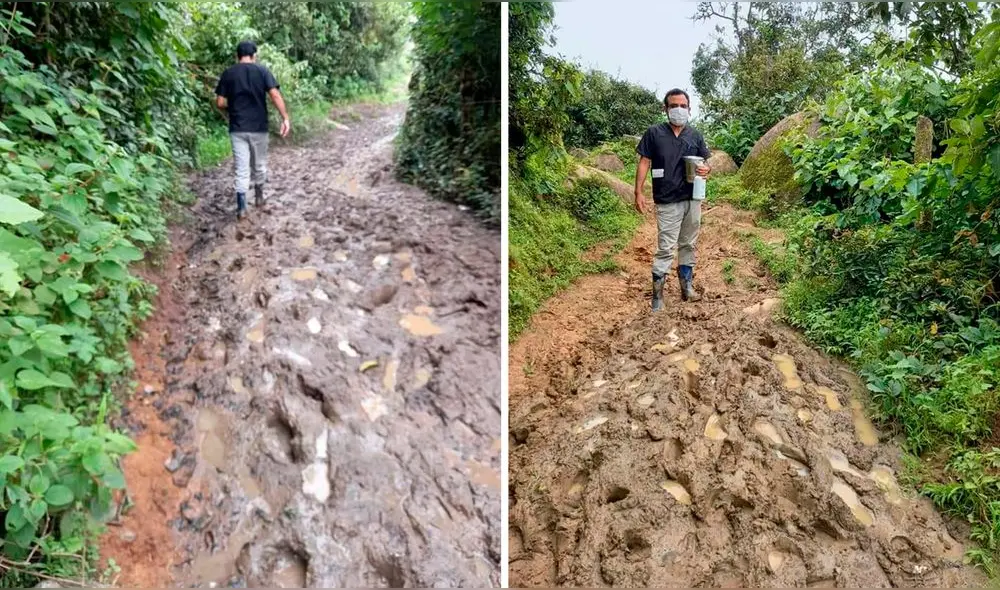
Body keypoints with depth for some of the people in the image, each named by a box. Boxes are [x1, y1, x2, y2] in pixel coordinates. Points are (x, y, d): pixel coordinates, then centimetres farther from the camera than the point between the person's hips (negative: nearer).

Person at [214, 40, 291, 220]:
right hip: (259, 127, -1)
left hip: (237, 128, 1)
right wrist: (285, 118, -13)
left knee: (241, 168, 2)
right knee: (259, 164, 18)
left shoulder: (228, 73, 4)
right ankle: (259, 196, 33)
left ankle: (241, 206, -4)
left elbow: (220, 103, 1)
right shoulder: (262, 70, 0)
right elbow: (275, 95, -13)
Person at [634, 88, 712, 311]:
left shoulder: (695, 136, 9)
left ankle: (687, 286, 25)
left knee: (688, 245, 13)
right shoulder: (654, 133, -1)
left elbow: (705, 163, 14)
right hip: (667, 202, -4)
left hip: (692, 200, 4)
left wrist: (706, 170, -11)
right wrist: (638, 193, -9)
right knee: (665, 249, -6)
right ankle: (657, 294, 1)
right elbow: (644, 163, -2)